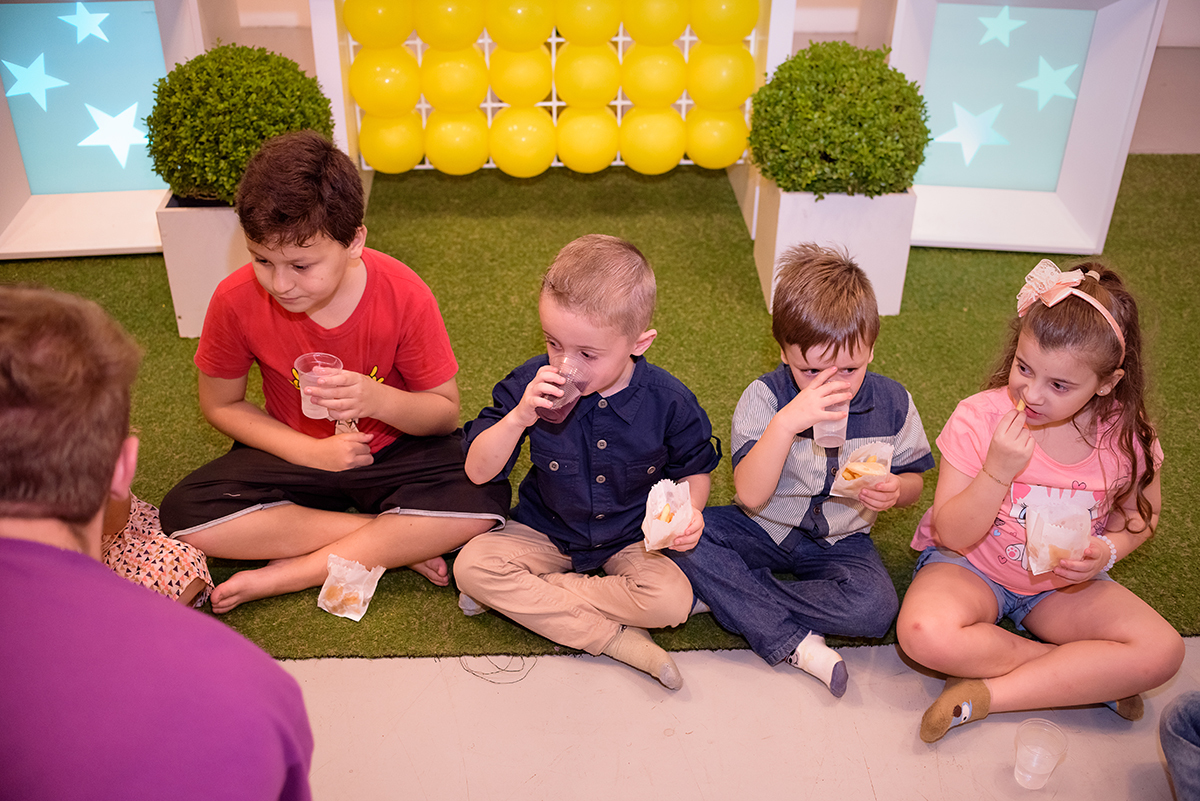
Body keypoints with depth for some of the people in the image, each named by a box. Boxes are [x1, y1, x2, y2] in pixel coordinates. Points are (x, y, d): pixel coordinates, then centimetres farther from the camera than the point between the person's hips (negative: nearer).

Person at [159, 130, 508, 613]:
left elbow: (446, 411, -11)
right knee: (183, 517, -24)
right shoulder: (237, 300, -18)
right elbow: (220, 405, -2)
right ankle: (398, 543, -19)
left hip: (395, 449, -1)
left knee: (482, 504, -30)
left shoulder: (404, 296, -22)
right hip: (296, 452, 2)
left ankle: (284, 575, -21)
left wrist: (379, 401, -33)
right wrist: (310, 451, -16)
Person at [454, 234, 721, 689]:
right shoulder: (533, 385, -16)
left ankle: (521, 597, -14)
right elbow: (478, 472, -15)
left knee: (672, 600, -29)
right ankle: (614, 638, -22)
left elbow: (694, 469, 3)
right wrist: (518, 417, -32)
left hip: (632, 540, -1)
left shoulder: (667, 401, -16)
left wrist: (689, 510, -20)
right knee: (471, 566, -23)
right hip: (546, 532, 1)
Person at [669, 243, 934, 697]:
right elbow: (750, 496, -26)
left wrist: (894, 490, -21)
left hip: (839, 541, 1)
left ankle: (728, 596, -16)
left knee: (876, 607, -30)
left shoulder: (892, 404, -10)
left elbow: (913, 479, 5)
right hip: (764, 529, 0)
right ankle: (796, 643, -24)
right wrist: (786, 423, -40)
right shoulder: (765, 397, -17)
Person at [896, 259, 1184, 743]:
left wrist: (1109, 549, -15)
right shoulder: (980, 419, -21)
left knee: (1162, 651, -19)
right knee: (924, 632, -34)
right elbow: (952, 535, -19)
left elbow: (1142, 513, 7)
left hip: (1064, 582, 3)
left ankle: (988, 694, -18)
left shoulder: (1125, 435, -14)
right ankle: (1090, 678, -14)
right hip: (970, 566, -2)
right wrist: (998, 471, -35)